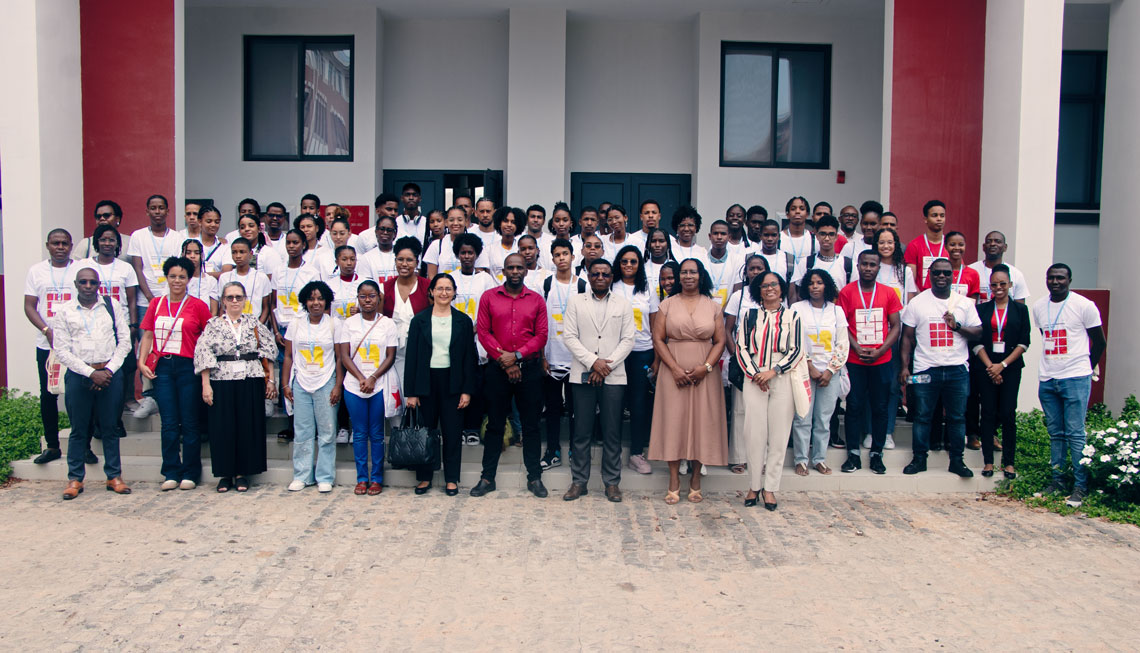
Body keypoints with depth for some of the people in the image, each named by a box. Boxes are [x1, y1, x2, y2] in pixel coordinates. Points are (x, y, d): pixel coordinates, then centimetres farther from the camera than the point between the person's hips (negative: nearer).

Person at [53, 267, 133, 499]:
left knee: (110, 427, 6)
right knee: (79, 429, 4)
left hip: (110, 373, 1)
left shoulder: (112, 306, 8)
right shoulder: (64, 311, 4)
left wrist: (109, 370, -6)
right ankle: (75, 478, 15)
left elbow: (124, 341, 6)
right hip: (78, 374, -1)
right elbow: (62, 350, -1)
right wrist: (91, 373, -9)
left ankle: (114, 476, 14)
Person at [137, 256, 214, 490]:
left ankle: (190, 473, 12)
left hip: (188, 367, -3)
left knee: (189, 423, 3)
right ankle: (171, 473, 13)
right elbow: (147, 335, 11)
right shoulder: (156, 304, 10)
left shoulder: (197, 305, 0)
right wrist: (141, 362, 0)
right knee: (169, 423, 5)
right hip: (162, 367, 3)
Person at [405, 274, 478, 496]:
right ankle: (424, 477, 18)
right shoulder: (419, 320, 4)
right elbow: (411, 356, 2)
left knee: (452, 432, 4)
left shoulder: (463, 321, 4)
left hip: (452, 381, 0)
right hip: (426, 381, 0)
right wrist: (411, 392, -3)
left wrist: (468, 390, -4)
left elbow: (470, 357, 2)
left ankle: (451, 479, 15)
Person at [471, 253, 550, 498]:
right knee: (495, 424, 6)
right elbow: (483, 332, -1)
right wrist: (503, 359, -8)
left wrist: (517, 355, -11)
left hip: (529, 368, 1)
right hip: (497, 368, 0)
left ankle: (534, 478, 14)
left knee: (531, 425, 5)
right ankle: (487, 477, 14)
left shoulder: (536, 300, 6)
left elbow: (541, 335, 1)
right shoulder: (489, 297, 5)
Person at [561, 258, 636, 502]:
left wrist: (607, 365, -9)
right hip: (583, 375, 0)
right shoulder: (576, 301, 9)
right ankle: (579, 481, 12)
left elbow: (628, 340, 3)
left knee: (612, 433, 2)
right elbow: (570, 337, 1)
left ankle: (612, 483, 12)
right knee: (581, 431, 2)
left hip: (613, 376, 0)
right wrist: (593, 361, -11)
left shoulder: (623, 305, 10)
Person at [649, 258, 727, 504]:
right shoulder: (667, 304, 5)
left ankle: (696, 478, 14)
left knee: (702, 421, 2)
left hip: (704, 373, 1)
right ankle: (674, 480, 7)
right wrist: (675, 368, -11)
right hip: (673, 372, -1)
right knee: (673, 421, -1)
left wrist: (706, 367, -11)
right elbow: (658, 339, 0)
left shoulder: (713, 306, 7)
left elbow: (720, 341, 4)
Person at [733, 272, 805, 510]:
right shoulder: (749, 316, 10)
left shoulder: (792, 316, 7)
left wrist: (773, 371, -10)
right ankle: (754, 485, 10)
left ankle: (770, 487, 9)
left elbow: (798, 350, 1)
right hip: (754, 380, 0)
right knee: (754, 432, -1)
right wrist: (754, 373, -8)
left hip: (782, 380, 0)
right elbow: (741, 347, 5)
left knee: (778, 434, 0)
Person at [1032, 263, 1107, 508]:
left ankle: (1081, 486, 1)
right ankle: (1057, 481, 17)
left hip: (1076, 379, -5)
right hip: (1047, 379, 5)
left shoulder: (1084, 305, -5)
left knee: (1075, 434, -6)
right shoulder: (1038, 307, 9)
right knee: (1055, 433, 10)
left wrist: (1084, 368, 11)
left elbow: (1099, 342, 3)